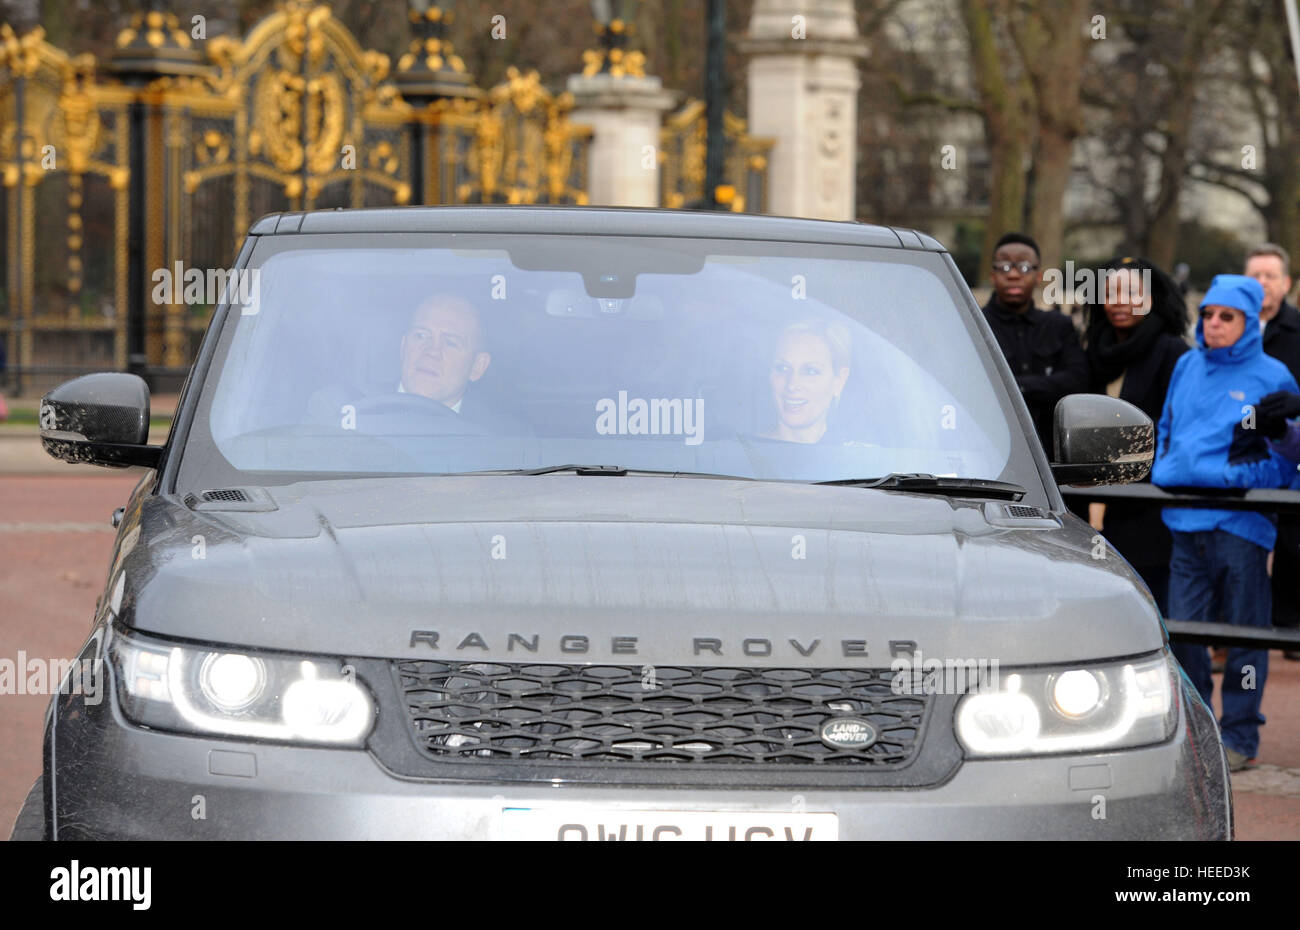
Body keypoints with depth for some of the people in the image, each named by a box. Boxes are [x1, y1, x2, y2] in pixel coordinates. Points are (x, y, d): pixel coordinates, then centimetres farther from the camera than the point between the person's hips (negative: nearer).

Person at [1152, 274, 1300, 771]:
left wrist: (1252, 470, -9)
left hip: (1242, 521, -5)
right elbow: (1167, 427, 25)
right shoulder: (1187, 367, 13)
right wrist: (1165, 472, 15)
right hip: (1186, 520, 5)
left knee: (1244, 631, 2)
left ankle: (1239, 736, 9)